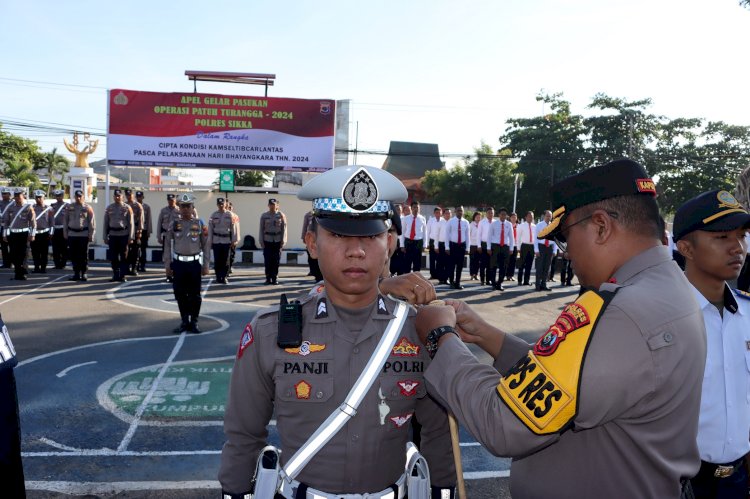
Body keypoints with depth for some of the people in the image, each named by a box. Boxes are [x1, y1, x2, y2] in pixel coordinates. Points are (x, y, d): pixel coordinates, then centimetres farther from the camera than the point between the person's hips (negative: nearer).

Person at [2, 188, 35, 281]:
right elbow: (6, 221, 13)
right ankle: (18, 273, 17)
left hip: (24, 234, -4)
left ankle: (22, 274, 6)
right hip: (12, 234, 4)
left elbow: (33, 222, -4)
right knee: (13, 255, 5)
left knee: (23, 255, -3)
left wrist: (32, 234, -9)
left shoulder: (28, 207, -2)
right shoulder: (10, 207, 8)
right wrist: (5, 234, 9)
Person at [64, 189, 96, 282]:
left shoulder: (88, 208, 0)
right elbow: (65, 221, 12)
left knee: (84, 255, 0)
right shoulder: (69, 208, 9)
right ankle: (76, 274, 14)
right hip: (72, 234, 3)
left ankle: (84, 274, 6)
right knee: (73, 255, 6)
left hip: (84, 234, -3)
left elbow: (92, 222, -1)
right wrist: (65, 234, 7)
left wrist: (91, 235, -5)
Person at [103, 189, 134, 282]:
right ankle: (115, 275, 17)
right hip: (112, 235, 3)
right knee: (113, 257, 6)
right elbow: (106, 223, 10)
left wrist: (131, 237, -8)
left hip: (124, 235, -3)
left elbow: (131, 223, -3)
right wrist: (105, 237, 6)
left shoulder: (127, 208, -1)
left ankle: (123, 276, 8)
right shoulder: (109, 208, 8)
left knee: (124, 256, 2)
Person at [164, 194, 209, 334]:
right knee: (180, 294, 7)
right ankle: (184, 321, 21)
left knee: (195, 295, 4)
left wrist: (205, 266, -2)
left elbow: (206, 246, 2)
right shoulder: (174, 224, 4)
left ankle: (194, 322, 16)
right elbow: (168, 246, 7)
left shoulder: (200, 224, 1)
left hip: (194, 263, -1)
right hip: (178, 263, 1)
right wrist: (167, 265, 3)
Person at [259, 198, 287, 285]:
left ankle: (275, 278, 11)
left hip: (278, 241, 0)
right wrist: (261, 241, -1)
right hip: (267, 240, 1)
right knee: (268, 260, 0)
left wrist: (283, 241, -5)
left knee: (276, 261, 3)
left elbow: (284, 229, 0)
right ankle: (268, 278, 7)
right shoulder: (264, 216, 4)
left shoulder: (281, 215, 1)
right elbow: (261, 229, 5)